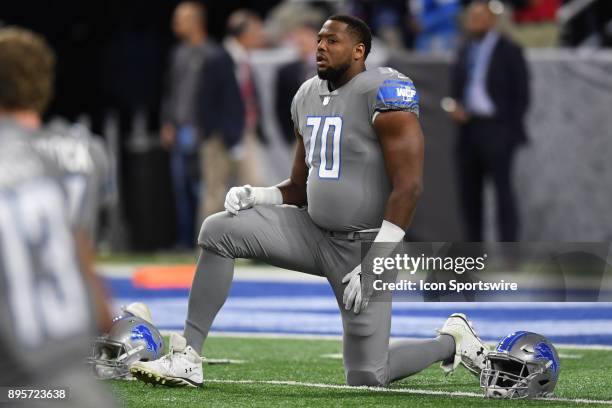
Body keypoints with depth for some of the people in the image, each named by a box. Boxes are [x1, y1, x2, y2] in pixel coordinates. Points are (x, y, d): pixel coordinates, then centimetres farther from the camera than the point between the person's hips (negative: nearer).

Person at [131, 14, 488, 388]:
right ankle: (187, 359, -9)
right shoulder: (309, 95, 8)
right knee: (219, 231, -10)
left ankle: (451, 340, 24)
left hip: (364, 245, -7)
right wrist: (255, 196, -5)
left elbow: (409, 187, -21)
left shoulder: (383, 91, -17)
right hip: (315, 231, 7)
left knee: (367, 378, -5)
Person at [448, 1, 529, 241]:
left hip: (496, 130, -6)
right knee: (469, 193, 4)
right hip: (468, 129, 6)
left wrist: (511, 132, -11)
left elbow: (521, 95, -4)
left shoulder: (510, 52, -2)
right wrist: (455, 108, -3)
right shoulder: (465, 52, 16)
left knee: (502, 189, -10)